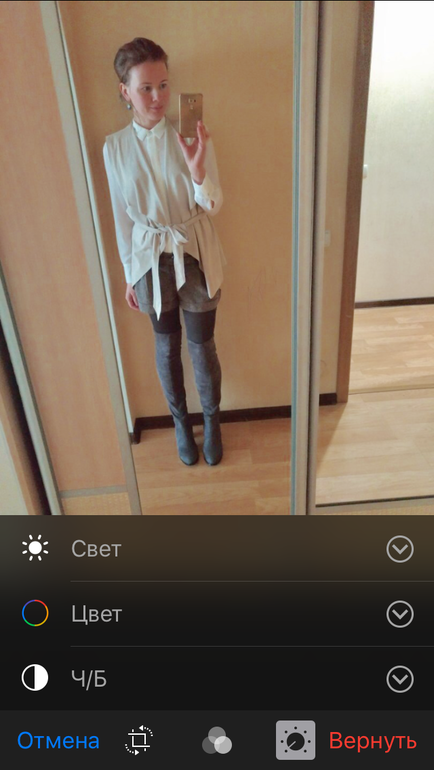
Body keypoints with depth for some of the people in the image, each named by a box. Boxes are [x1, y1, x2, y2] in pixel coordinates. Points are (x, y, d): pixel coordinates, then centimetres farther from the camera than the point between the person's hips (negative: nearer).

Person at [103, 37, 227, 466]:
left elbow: (213, 206, -10)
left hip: (195, 256, -1)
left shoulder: (192, 136, -9)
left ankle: (211, 422, 33)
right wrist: (129, 274, 6)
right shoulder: (115, 148, -5)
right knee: (167, 346, 15)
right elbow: (122, 215, 2)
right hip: (150, 259, 1)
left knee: (202, 346, 8)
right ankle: (181, 422, 37)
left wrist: (197, 169, -31)